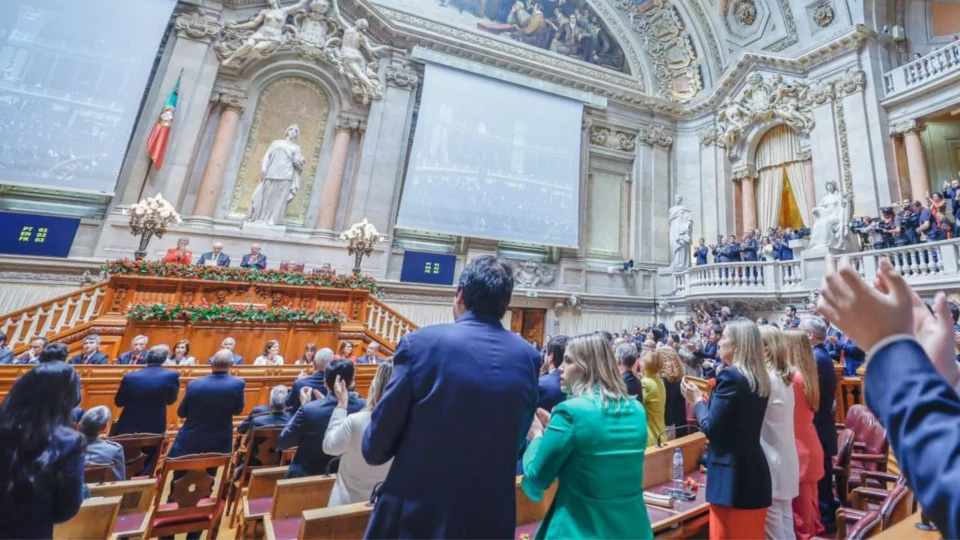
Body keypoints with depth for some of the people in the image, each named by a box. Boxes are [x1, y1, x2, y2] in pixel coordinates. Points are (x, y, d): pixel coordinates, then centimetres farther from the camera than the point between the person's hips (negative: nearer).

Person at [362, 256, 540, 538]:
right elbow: (517, 441, 6)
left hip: (417, 514, -2)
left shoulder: (420, 342, -17)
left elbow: (375, 446, -10)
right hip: (492, 516, 3)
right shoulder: (528, 357, -6)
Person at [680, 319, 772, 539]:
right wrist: (707, 400, 10)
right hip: (754, 472, 9)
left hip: (732, 475, -8)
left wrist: (697, 400, -4)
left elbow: (710, 428, -19)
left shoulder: (730, 375, -19)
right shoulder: (759, 377, 7)